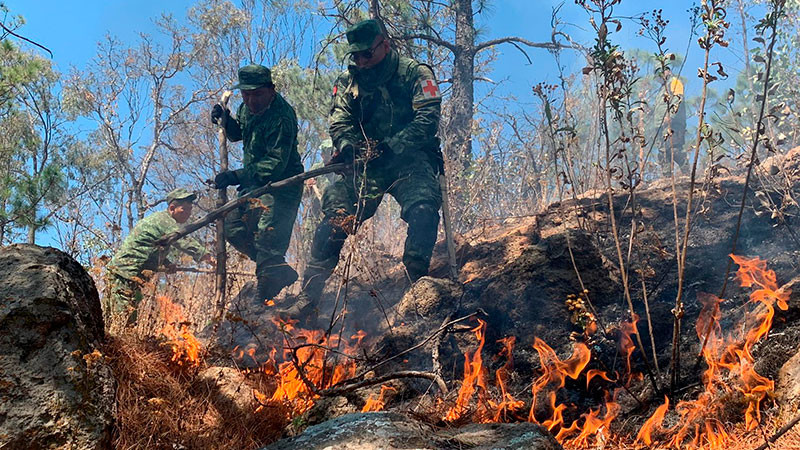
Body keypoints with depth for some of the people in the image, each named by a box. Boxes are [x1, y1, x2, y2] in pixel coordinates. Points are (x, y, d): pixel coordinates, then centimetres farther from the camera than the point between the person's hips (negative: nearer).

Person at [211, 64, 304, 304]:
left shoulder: (281, 117, -24)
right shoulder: (248, 107, 3)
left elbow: (276, 164, -28)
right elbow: (238, 133, 24)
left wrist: (238, 176, -33)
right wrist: (226, 120, 3)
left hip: (282, 185, -10)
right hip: (256, 182, 10)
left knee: (267, 241, -16)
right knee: (233, 228, 11)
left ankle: (262, 299, -8)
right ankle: (283, 273, 19)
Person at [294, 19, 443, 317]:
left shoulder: (415, 74, -2)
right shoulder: (349, 81, 12)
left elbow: (428, 119, -14)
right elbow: (340, 120, 2)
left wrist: (392, 146, -27)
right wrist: (346, 144, -22)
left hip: (410, 160, -3)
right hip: (367, 162, 3)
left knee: (423, 208, -31)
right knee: (335, 216, -12)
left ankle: (417, 279, -21)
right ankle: (308, 296, -9)